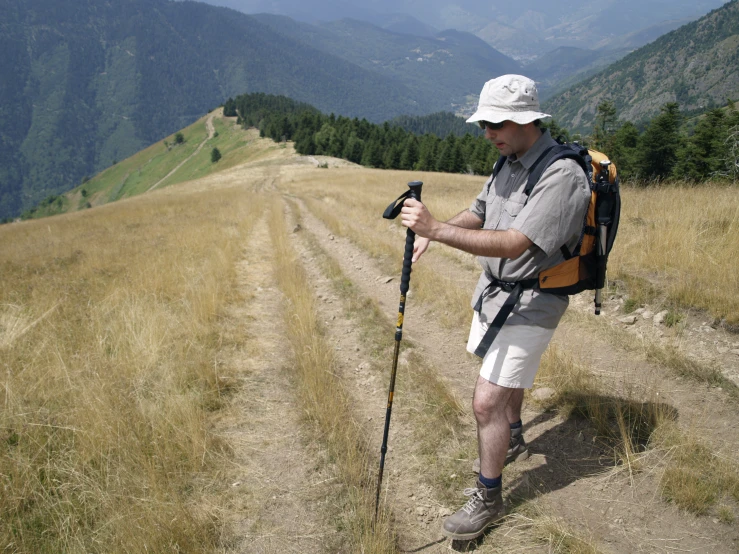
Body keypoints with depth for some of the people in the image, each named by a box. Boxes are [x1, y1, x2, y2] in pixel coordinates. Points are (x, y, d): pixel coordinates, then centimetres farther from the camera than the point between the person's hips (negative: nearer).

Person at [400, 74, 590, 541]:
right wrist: (432, 230, -6)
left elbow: (513, 245, -34)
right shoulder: (510, 162, 4)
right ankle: (513, 440, 53)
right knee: (505, 376, 27)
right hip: (493, 291, 9)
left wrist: (437, 229, -40)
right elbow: (479, 213, 13)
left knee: (487, 401, -7)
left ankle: (489, 498, 13)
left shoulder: (562, 175, -26)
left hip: (529, 304, -9)